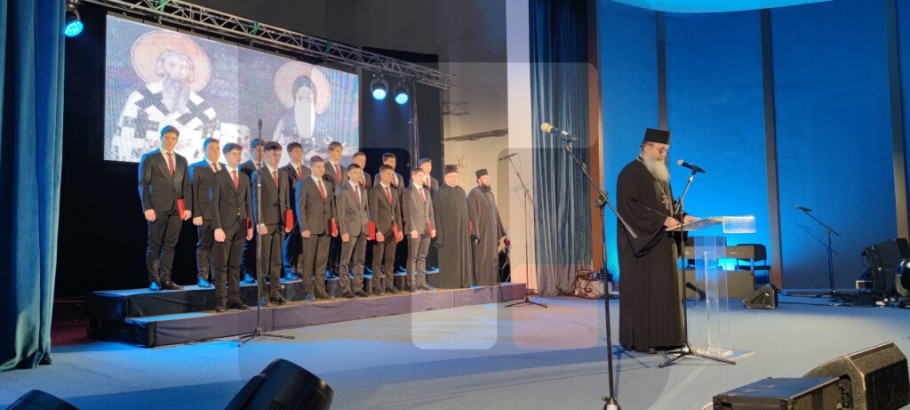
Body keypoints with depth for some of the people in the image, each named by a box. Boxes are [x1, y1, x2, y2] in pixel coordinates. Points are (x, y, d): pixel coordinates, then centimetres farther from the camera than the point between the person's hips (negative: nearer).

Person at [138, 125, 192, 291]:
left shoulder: (182, 160, 17)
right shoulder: (149, 158, 5)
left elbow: (186, 186, 13)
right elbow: (143, 184, -1)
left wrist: (188, 207, 2)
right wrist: (147, 208, -11)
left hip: (177, 208, 4)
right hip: (158, 207, -4)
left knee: (170, 245, 3)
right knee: (154, 245, -1)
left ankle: (166, 280, 7)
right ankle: (154, 280, 3)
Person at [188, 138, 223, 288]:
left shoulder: (224, 168, 16)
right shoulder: (196, 167, 5)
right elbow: (194, 193, -1)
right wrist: (196, 214, -9)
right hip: (206, 214, -3)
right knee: (204, 246, 0)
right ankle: (203, 278, 5)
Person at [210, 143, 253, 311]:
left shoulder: (245, 177, 15)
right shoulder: (218, 176, 0)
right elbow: (214, 203, -5)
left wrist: (250, 225, 8)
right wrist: (217, 227, -12)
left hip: (240, 226, 5)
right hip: (224, 226, -4)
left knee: (235, 265, 7)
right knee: (221, 265, -2)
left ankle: (234, 299, 11)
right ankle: (221, 300, 3)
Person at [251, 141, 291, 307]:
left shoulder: (283, 174, 16)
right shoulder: (258, 174, -1)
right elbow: (256, 200, -6)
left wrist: (287, 221, 8)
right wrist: (259, 223, -13)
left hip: (280, 223, 5)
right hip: (265, 222, -5)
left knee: (277, 260, 6)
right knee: (264, 260, -2)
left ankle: (275, 293, 12)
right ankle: (263, 295, 3)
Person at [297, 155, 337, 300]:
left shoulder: (328, 185, 17)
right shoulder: (303, 184, 0)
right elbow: (300, 207, -5)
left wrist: (334, 226, 8)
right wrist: (304, 228, -13)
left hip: (326, 228, 5)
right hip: (311, 227, -5)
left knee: (322, 261, 6)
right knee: (308, 261, 0)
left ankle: (320, 290, 11)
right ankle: (308, 291, 5)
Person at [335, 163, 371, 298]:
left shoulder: (363, 190, 16)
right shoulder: (342, 191, -2)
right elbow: (340, 213, -6)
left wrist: (369, 226, 8)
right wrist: (343, 231, -12)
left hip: (363, 229, 6)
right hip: (350, 229, -5)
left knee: (359, 260, 8)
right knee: (346, 260, -2)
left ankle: (358, 287, 13)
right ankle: (345, 289, 3)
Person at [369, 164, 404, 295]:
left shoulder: (394, 192, 15)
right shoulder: (375, 191, -4)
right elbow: (374, 213, -10)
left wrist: (400, 229, 9)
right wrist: (378, 231, -15)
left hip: (393, 229, 6)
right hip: (381, 229, -6)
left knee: (390, 260, 9)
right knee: (377, 261, 0)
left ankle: (389, 285, 15)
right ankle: (377, 287, 4)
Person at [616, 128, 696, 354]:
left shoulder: (660, 174, 17)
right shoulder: (630, 173, -11)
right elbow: (629, 206, -21)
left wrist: (682, 216, 2)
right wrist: (662, 220, -26)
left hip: (662, 241, 9)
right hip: (642, 241, -9)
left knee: (664, 289, 8)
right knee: (642, 290, -6)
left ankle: (661, 336, 15)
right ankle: (640, 339, 1)